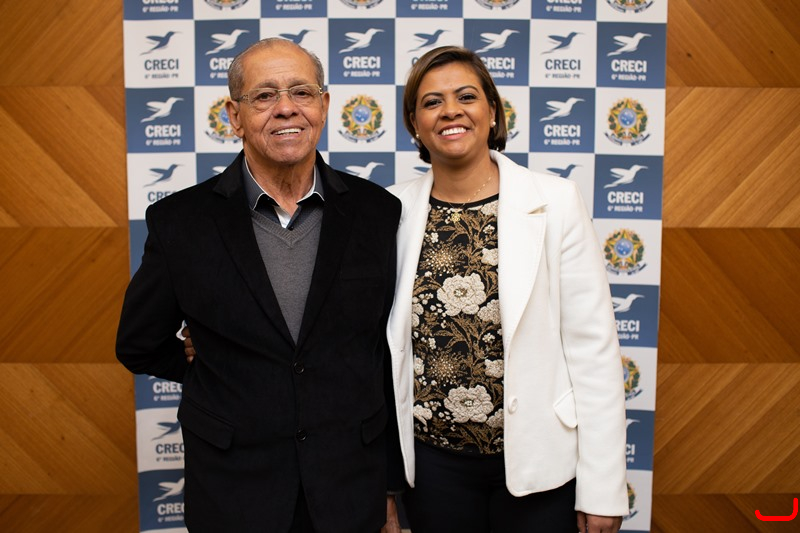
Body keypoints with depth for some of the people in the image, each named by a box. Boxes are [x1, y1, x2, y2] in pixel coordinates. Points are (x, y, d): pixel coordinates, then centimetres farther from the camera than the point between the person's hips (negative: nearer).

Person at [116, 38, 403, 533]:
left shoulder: (378, 211, -6)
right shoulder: (180, 221, -9)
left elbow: (394, 354, 0)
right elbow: (140, 347, 4)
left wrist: (393, 481, 5)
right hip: (234, 492, 0)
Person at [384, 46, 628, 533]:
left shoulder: (556, 202, -9)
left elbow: (593, 348, -8)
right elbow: (381, 342, 3)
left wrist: (602, 487, -7)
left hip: (537, 457, -1)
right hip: (431, 460, 2)